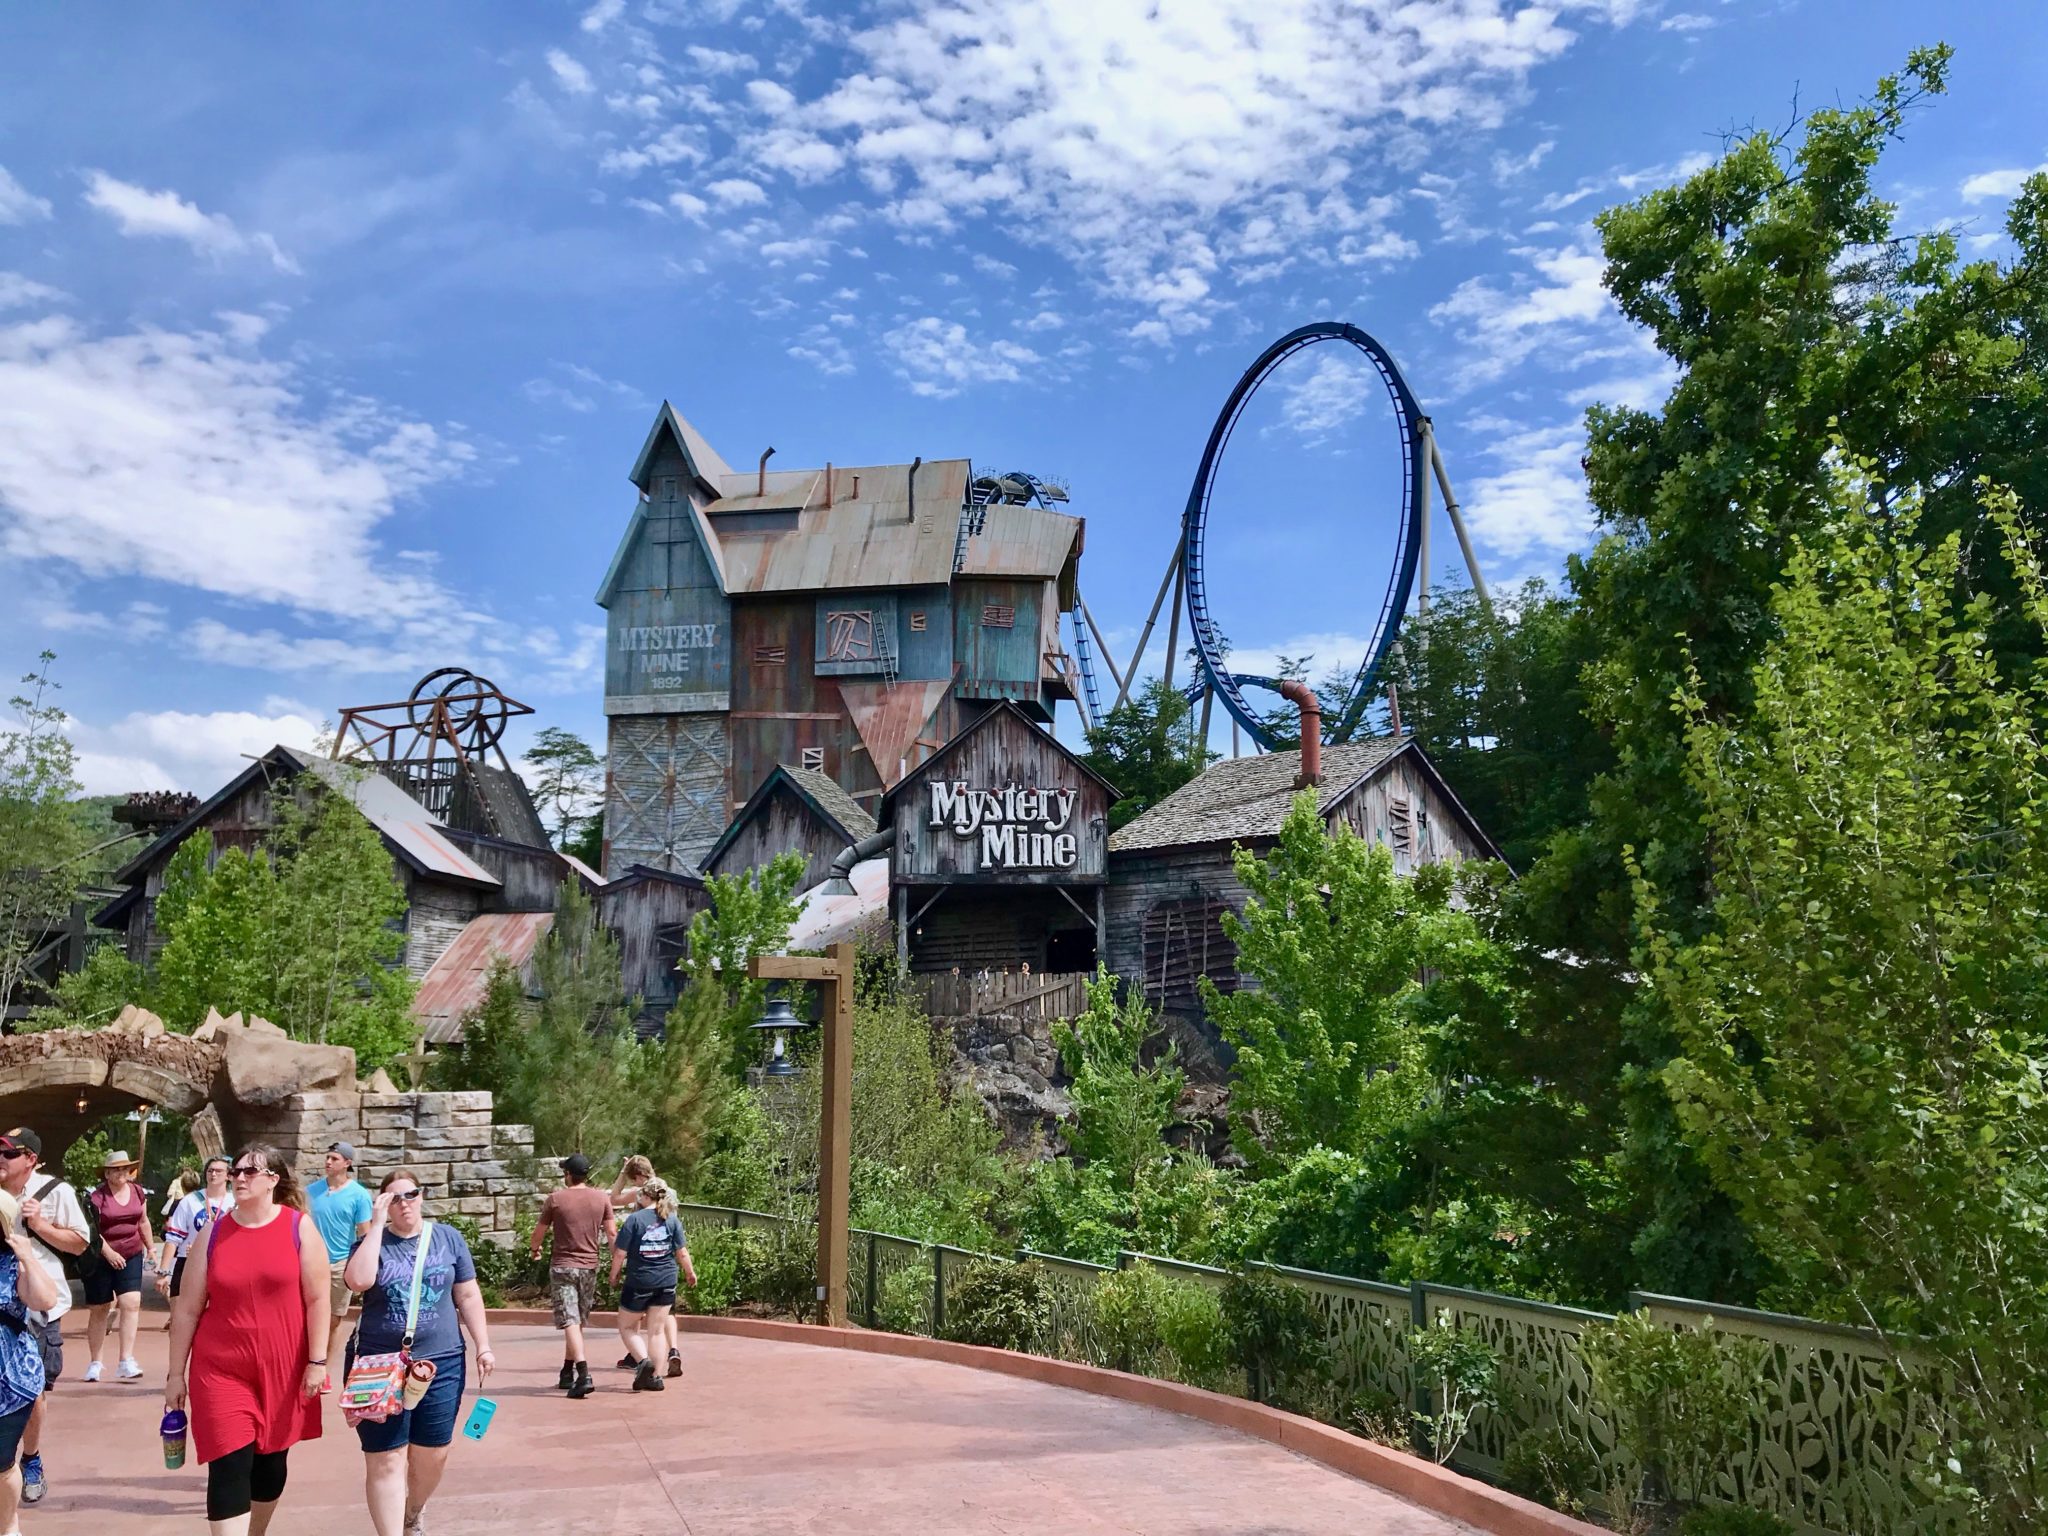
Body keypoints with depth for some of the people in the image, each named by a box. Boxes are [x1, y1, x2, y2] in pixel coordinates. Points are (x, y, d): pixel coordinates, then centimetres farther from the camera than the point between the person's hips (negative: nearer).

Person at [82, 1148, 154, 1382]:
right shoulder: (96, 1197, -10)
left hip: (131, 1256, 3)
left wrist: (151, 1248, 22)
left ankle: (126, 1361, -12)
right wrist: (109, 1253, -22)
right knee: (99, 1310, 7)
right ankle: (95, 1363, 20)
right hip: (100, 1258, -3)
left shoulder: (137, 1192, 6)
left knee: (131, 1303, -11)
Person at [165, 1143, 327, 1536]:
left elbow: (317, 1299, -4)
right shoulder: (213, 1233, 0)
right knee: (229, 1468, -8)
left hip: (282, 1369, 0)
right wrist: (176, 1373, 5)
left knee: (270, 1462, 14)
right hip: (221, 1369, 0)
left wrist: (317, 1361, -8)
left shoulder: (299, 1227, -4)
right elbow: (186, 1309, 5)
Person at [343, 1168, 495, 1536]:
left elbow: (468, 1296, 7)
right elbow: (359, 1281, -22)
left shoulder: (448, 1238, 4)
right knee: (386, 1458, -1)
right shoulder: (373, 1241, 0)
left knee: (431, 1456, 11)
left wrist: (483, 1347, 2)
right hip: (379, 1365, -2)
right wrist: (377, 1224, -17)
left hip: (441, 1364, 2)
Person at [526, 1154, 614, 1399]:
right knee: (577, 1322, 16)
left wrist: (535, 1250, 23)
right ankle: (567, 1374, 24)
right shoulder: (602, 1198, 2)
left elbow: (539, 1232, 3)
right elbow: (611, 1232, 2)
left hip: (562, 1266, -3)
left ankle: (584, 1375, -23)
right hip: (589, 1266, 4)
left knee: (570, 1322, -9)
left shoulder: (555, 1199, -6)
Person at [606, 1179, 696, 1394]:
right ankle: (655, 1376, 8)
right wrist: (690, 1272, 19)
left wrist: (614, 1275, 7)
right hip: (666, 1282, 4)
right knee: (656, 1330, 11)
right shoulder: (672, 1220, -1)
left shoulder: (635, 1219, -11)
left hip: (639, 1283, -4)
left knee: (627, 1326, 12)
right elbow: (682, 1252, 3)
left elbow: (620, 1253, -10)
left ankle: (643, 1361, -9)